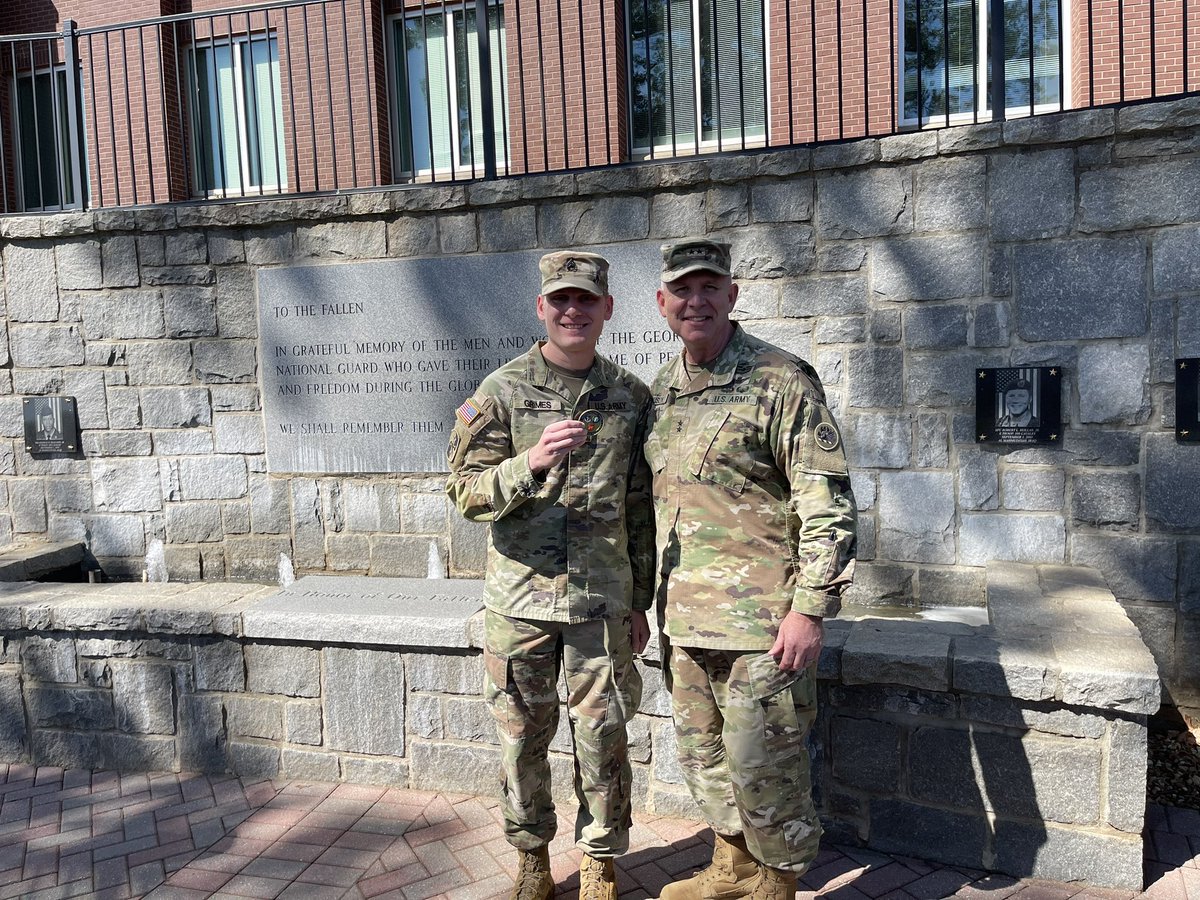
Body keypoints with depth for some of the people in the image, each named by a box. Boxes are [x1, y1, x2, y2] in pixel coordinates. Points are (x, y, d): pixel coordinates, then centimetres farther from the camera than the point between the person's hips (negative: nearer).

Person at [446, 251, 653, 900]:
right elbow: (466, 491, -8)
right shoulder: (502, 391, -3)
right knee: (522, 738, 12)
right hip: (520, 599, -1)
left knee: (602, 740, 9)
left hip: (602, 602, 1)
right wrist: (532, 463, -26)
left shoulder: (630, 397, 4)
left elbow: (641, 509, 8)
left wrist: (640, 601, 9)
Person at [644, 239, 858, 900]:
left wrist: (810, 609, -17)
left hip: (759, 618, -7)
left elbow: (828, 503, -13)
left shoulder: (781, 382, -11)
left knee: (760, 763, 3)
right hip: (683, 619, 7)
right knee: (702, 754, 19)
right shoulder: (660, 391, 11)